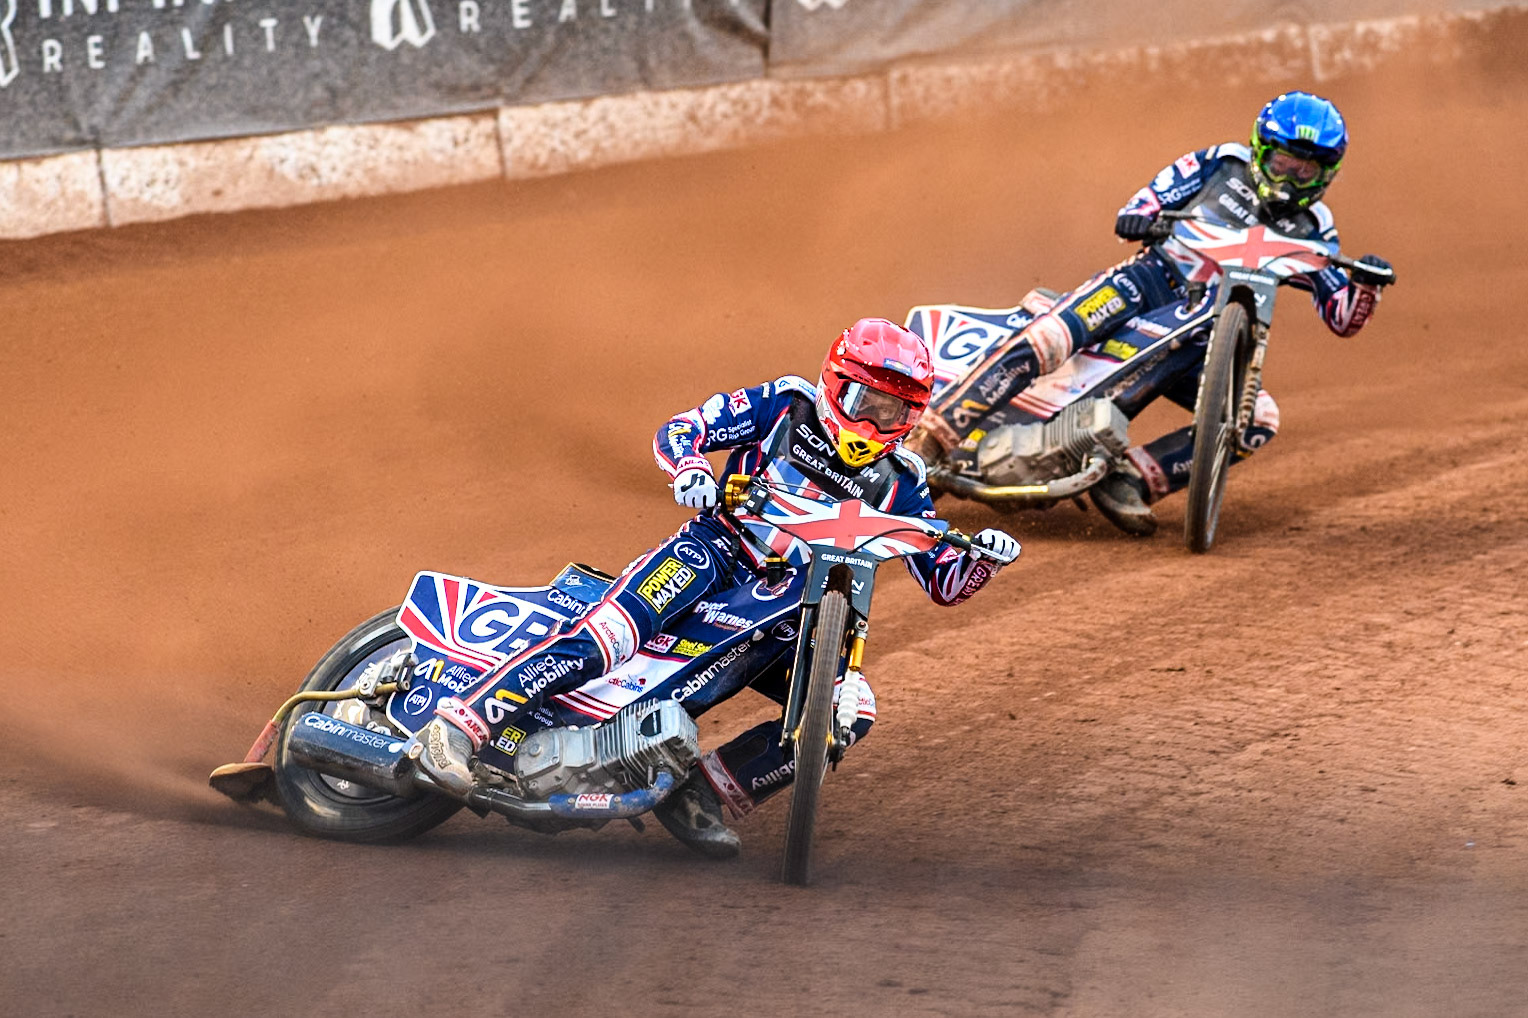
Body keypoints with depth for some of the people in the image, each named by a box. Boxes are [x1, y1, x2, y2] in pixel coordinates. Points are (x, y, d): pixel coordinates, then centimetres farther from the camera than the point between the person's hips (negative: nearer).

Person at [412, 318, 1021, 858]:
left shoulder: (898, 483, 11)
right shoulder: (785, 406, 4)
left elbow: (943, 583, 12)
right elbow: (677, 431, 0)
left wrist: (981, 558, -10)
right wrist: (690, 464, -23)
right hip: (714, 552, -4)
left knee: (852, 711, -19)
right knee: (611, 632, -33)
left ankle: (709, 793, -14)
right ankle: (463, 720, -39)